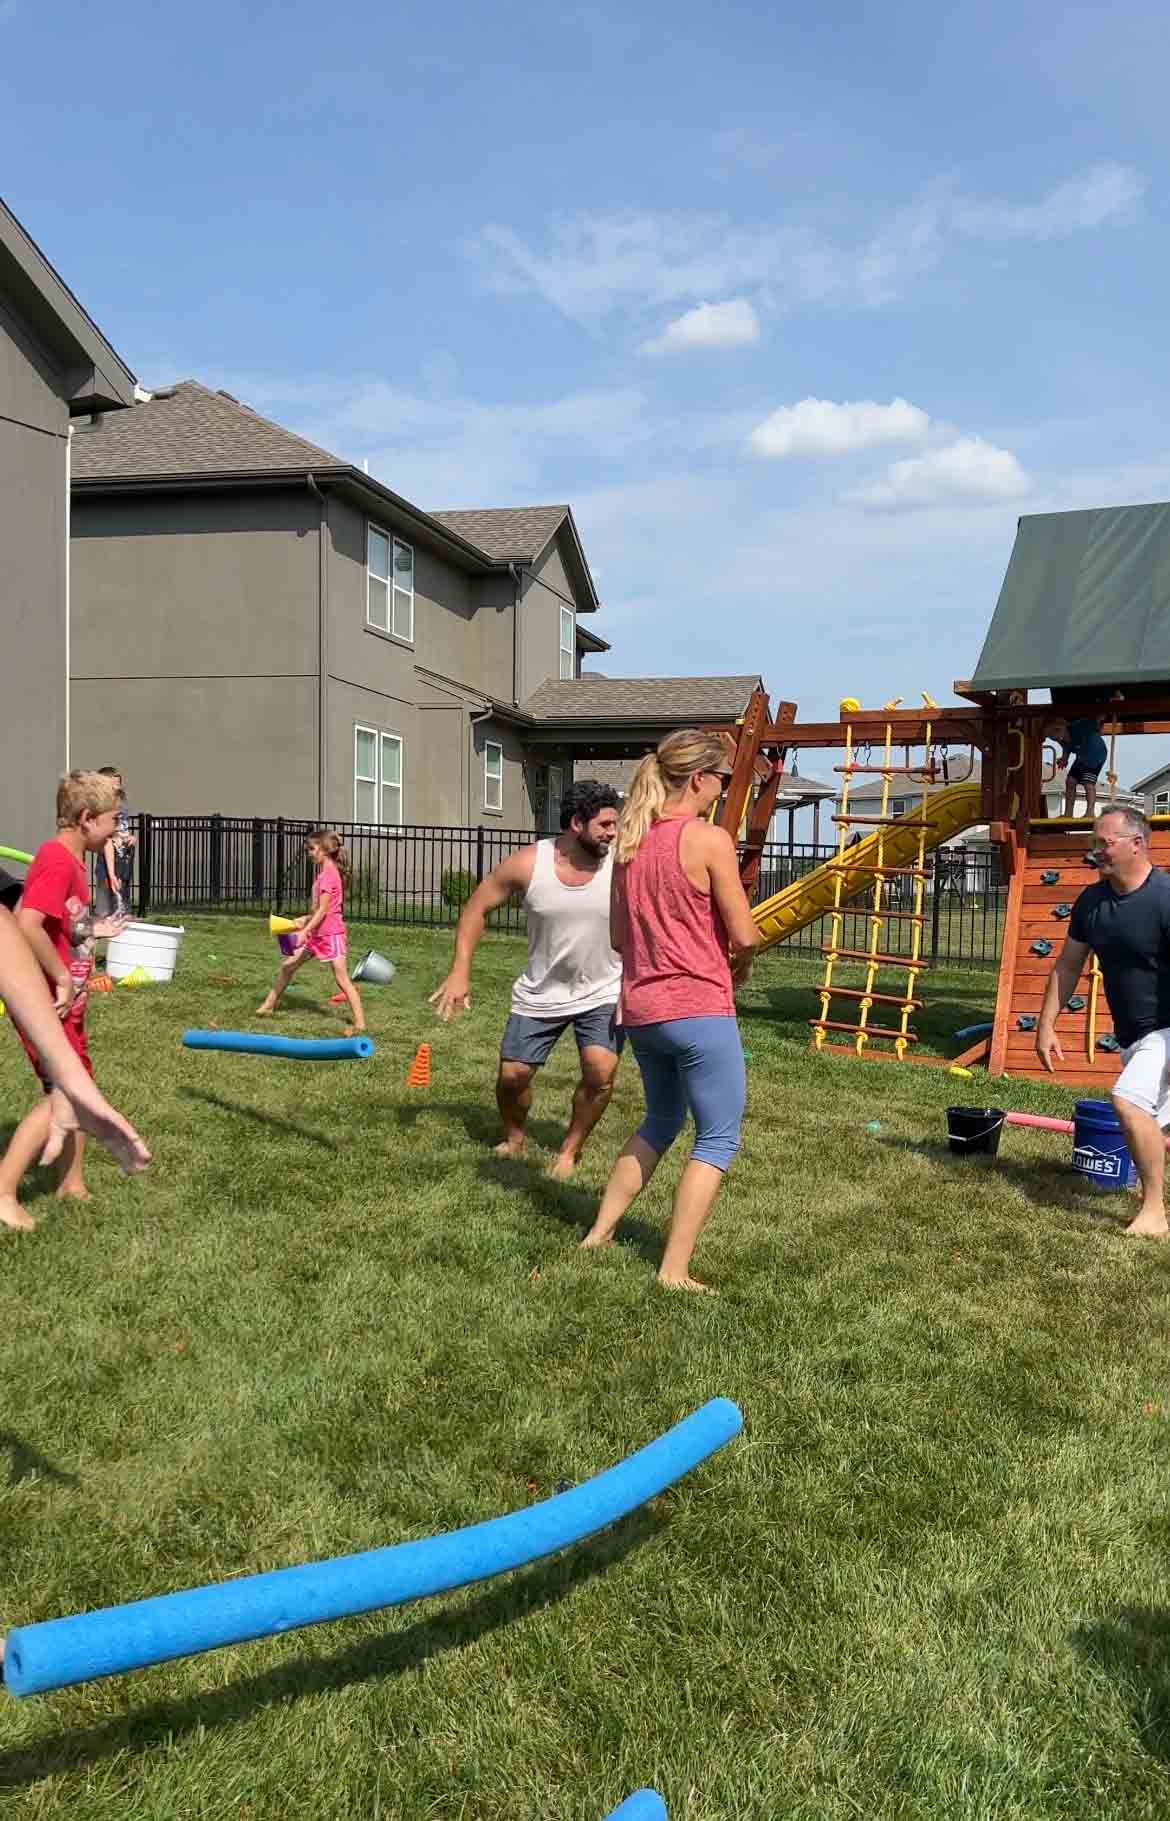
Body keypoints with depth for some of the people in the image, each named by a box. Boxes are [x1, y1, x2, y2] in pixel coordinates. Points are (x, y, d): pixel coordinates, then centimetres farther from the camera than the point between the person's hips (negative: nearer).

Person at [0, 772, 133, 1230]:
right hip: (44, 1000, -10)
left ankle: (72, 1184, 27)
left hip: (63, 1001, 10)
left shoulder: (70, 860, 11)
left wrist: (94, 931, 12)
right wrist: (63, 979, -24)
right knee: (63, 1095, -8)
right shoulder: (57, 860, -20)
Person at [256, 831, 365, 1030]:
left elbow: (323, 910, -21)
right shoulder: (323, 872, 14)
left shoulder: (329, 874, -17)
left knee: (342, 980, -8)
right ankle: (268, 1006, 25)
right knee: (287, 965, 13)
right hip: (317, 933, 10)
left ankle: (359, 1023, -5)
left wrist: (305, 930, -23)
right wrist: (305, 920, 14)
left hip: (331, 933, -10)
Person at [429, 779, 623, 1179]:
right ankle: (515, 1139, 37)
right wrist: (460, 972, -10)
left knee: (601, 1071, -20)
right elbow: (477, 907, -4)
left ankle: (570, 1149, 7)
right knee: (512, 1075, 4)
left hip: (602, 994, -1)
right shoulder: (527, 864, -16)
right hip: (540, 995, 1)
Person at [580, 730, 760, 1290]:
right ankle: (674, 1272, 5)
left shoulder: (629, 842, 7)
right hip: (699, 1010, -7)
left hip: (641, 1008, 7)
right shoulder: (709, 840, -13)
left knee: (661, 1120, 26)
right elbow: (744, 935, -11)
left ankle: (599, 1233, 28)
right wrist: (740, 965, 9)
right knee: (718, 1140, 6)